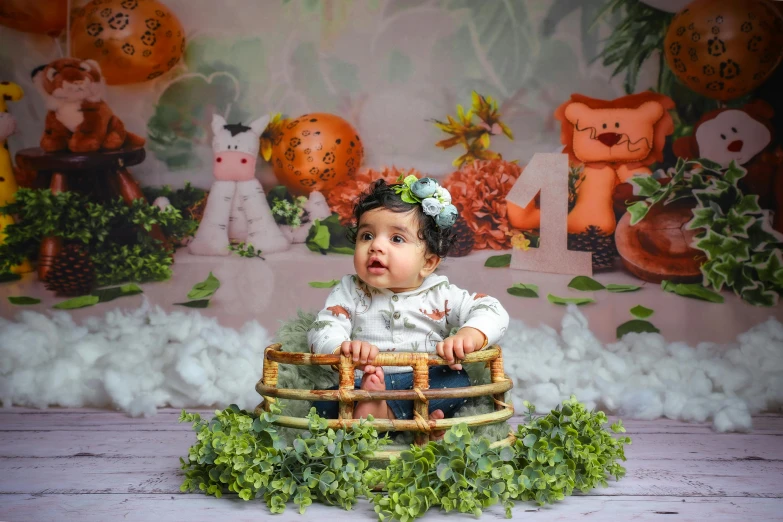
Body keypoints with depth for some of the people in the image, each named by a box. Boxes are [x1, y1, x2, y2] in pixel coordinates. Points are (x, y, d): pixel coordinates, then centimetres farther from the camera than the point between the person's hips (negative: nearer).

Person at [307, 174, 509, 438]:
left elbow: (492, 312, -3)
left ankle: (386, 413, -33)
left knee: (457, 381, -26)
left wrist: (470, 334, -28)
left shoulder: (439, 293, 3)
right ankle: (411, 422, -40)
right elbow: (322, 331, -9)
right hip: (360, 385, -1)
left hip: (425, 383, 1)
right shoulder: (349, 292, 3)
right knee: (325, 403, -28)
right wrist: (342, 348, -34)